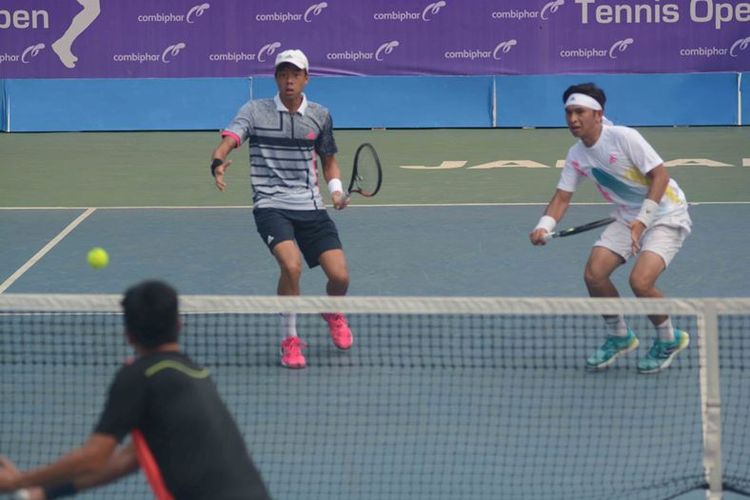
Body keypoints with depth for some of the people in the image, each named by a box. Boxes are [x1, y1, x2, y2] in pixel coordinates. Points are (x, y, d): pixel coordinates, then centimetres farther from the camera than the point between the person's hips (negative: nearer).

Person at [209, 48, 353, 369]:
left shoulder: (319, 116, 9)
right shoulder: (255, 111, 0)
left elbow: (329, 160, 21)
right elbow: (228, 141, -13)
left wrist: (336, 189, 2)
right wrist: (218, 162, -36)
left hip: (311, 207, 3)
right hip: (271, 206, -3)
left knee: (339, 276, -7)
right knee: (292, 265, -29)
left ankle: (333, 313, 33)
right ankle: (289, 340, -7)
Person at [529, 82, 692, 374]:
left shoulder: (624, 138, -22)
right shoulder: (576, 155, -1)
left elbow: (660, 175, -23)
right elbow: (562, 197, 2)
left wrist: (642, 221, -29)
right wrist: (544, 226, -18)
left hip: (665, 213, -7)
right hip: (629, 217, 7)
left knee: (640, 280, -25)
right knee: (594, 274, -9)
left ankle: (669, 340, 3)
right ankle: (620, 337, 16)